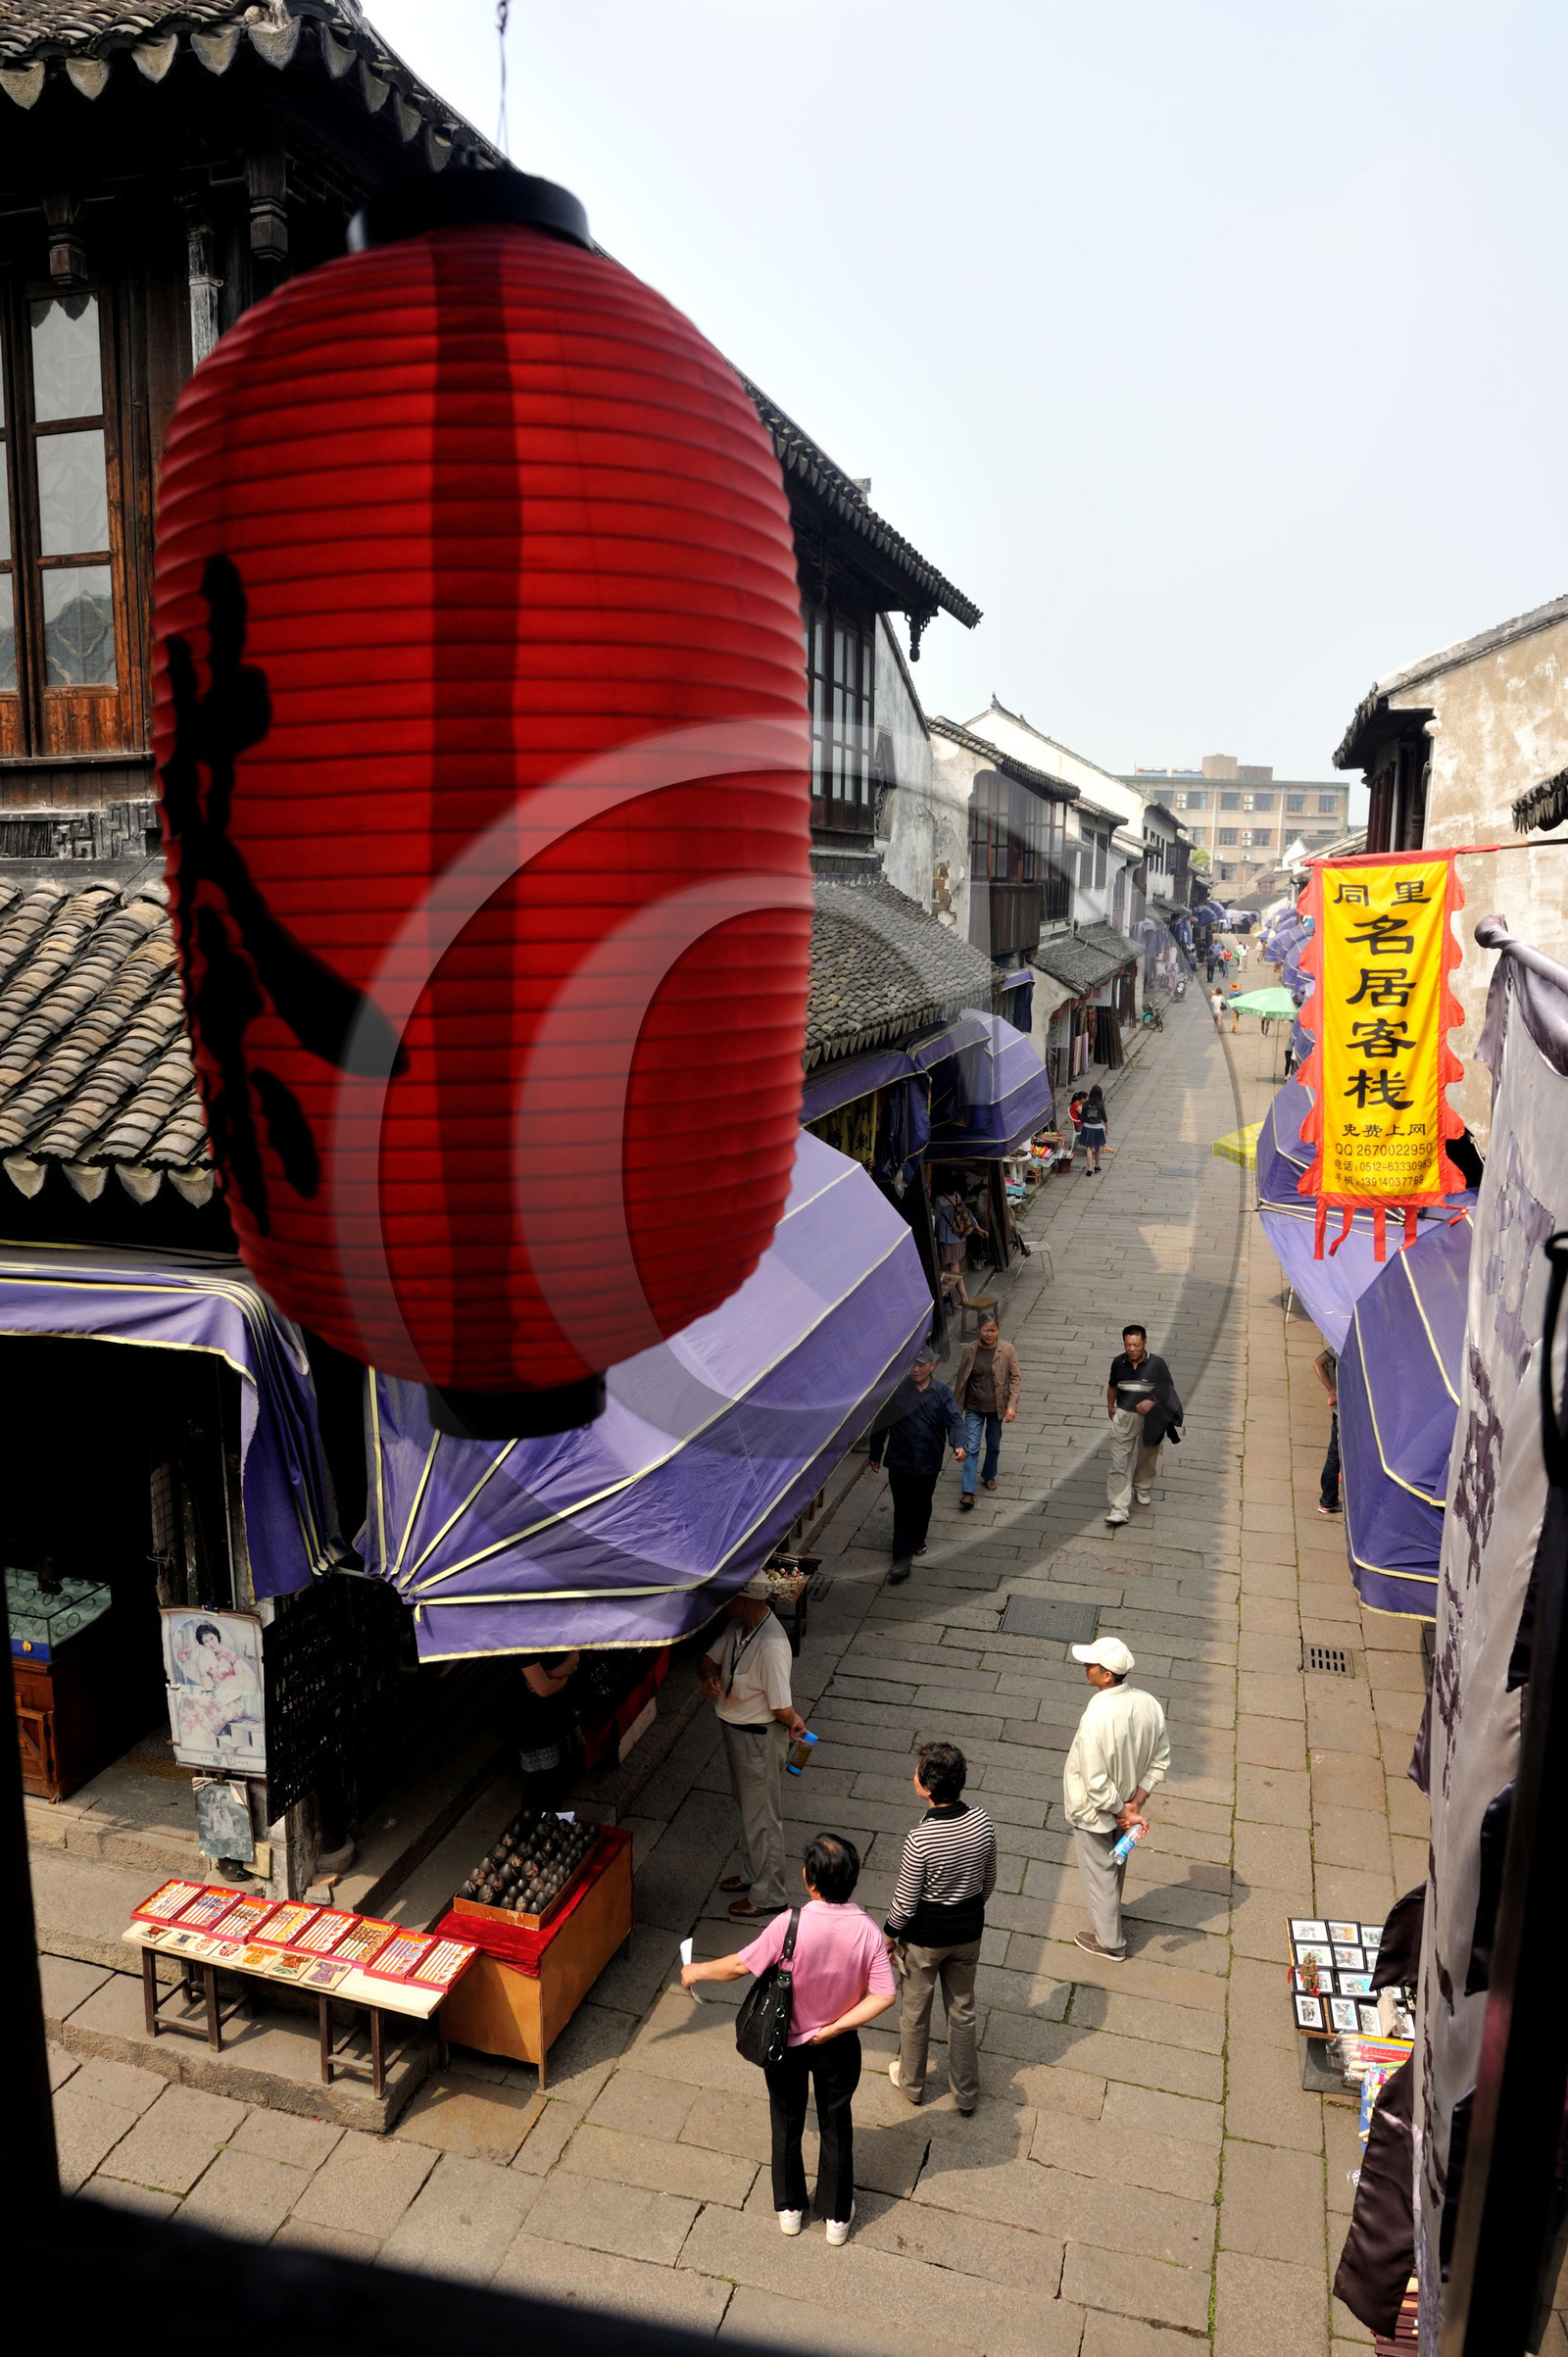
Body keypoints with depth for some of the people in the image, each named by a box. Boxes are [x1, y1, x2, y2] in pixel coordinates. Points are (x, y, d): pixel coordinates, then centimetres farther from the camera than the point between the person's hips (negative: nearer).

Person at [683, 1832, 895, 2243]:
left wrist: (698, 1971, -1)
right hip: (838, 2046, 1)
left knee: (787, 2123, 23)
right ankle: (837, 2216, 39)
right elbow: (883, 1996, -21)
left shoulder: (791, 1925, -31)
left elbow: (741, 1966, -18)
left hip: (787, 2042, -1)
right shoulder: (867, 1930, -23)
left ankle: (789, 2208, 41)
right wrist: (834, 2027, -13)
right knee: (836, 2127, 23)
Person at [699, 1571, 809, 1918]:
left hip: (759, 1737, -9)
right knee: (747, 1808, 26)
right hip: (734, 1730, 9)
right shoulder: (738, 1625, -7)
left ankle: (768, 1895, 29)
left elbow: (784, 1711, -29)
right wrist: (708, 1677, -19)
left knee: (762, 1818, 10)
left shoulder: (771, 1646, -35)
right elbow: (709, 1658, 3)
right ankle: (752, 1873, 47)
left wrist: (795, 1723, -7)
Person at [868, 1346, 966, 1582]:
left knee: (923, 1506, 20)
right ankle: (901, 1562, -2)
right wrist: (876, 1455, 4)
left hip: (928, 1464, 2)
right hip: (900, 1462, -2)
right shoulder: (895, 1391, -7)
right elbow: (881, 1424, 1)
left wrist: (959, 1444, -32)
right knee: (903, 1510, -4)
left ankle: (918, 1540, 45)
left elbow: (954, 1420, -13)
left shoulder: (942, 1393, -3)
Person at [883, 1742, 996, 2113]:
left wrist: (889, 1934, -2)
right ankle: (966, 2092, 38)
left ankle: (911, 2082, 43)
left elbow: (905, 1902, -21)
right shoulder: (982, 1822, -18)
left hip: (925, 1936, -4)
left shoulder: (920, 1839, -33)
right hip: (969, 1930, 4)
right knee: (962, 2010, 24)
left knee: (915, 2011, 21)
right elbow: (989, 1881, -1)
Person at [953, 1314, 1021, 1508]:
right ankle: (968, 1493, -8)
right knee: (971, 1448, -6)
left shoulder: (1007, 1350, -10)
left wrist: (1012, 1405, -15)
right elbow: (961, 1379, 1)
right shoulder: (969, 1350, -8)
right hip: (974, 1407, -1)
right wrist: (956, 1407, 6)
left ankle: (989, 1475, 45)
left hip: (997, 1407, 1)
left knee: (994, 1445, 18)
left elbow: (1016, 1378, -6)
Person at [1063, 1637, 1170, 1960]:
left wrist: (1121, 1810, -15)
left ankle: (1109, 1942, 38)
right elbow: (1160, 1760, -5)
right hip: (1125, 1803, 6)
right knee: (1115, 1867, 29)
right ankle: (1108, 1918, 53)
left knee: (1099, 1875, 18)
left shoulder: (1096, 1719, -37)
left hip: (1096, 1812, -6)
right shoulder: (1148, 1704, -16)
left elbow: (1096, 1784, -31)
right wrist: (1134, 1803, -4)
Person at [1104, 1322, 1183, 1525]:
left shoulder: (1157, 1364, -15)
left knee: (1147, 1458, 21)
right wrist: (1110, 1406, 24)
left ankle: (1142, 1488, 50)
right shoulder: (1118, 1363, -7)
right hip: (1124, 1416, 1)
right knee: (1119, 1462, -7)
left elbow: (1167, 1390, -12)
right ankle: (1118, 1508, -9)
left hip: (1150, 1418, 0)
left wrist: (1152, 1401, -31)